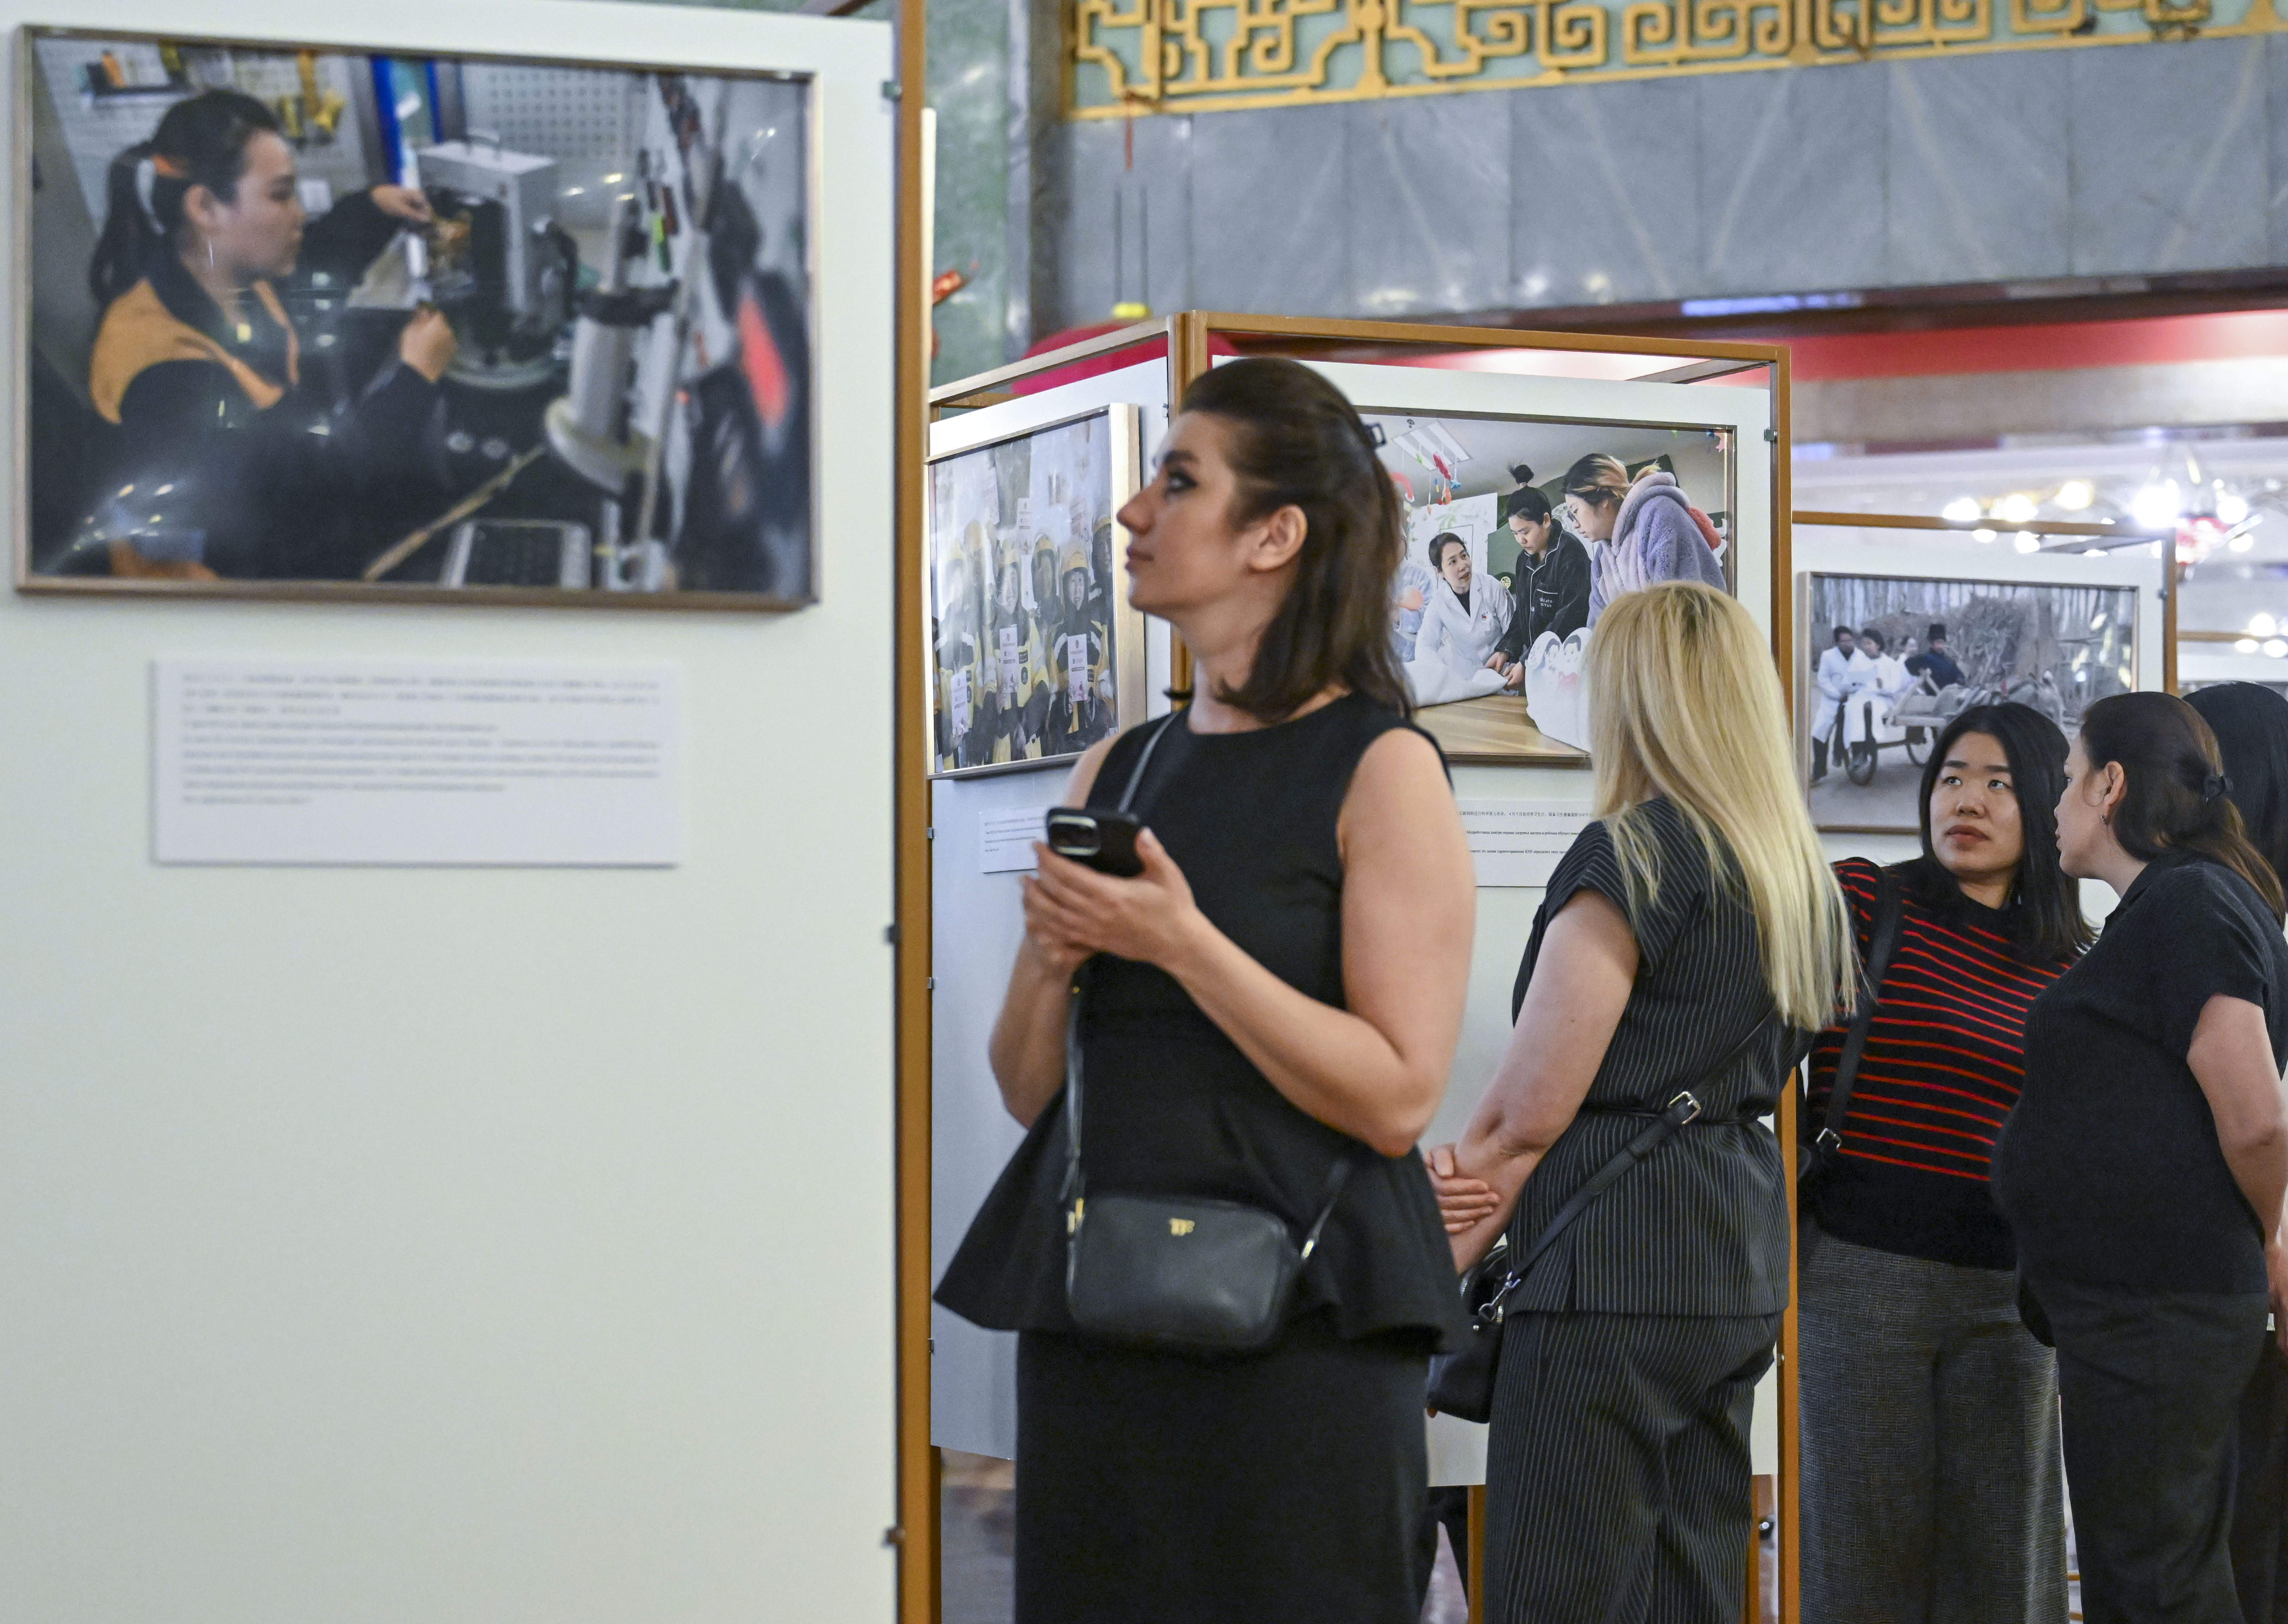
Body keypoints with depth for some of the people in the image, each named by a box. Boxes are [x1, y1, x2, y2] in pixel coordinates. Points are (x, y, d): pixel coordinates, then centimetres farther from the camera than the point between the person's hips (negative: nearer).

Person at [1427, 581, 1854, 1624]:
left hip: (1616, 1273, -9)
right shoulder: (1800, 874, 15)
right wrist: (1498, 1197, 5)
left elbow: (1532, 1106, -12)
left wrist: (1443, 1246, 3)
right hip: (1740, 1270, 9)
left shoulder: (1633, 854, -11)